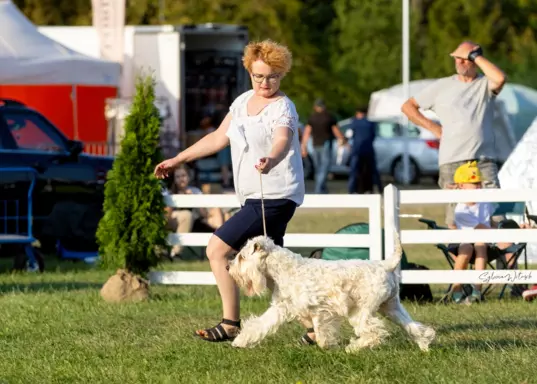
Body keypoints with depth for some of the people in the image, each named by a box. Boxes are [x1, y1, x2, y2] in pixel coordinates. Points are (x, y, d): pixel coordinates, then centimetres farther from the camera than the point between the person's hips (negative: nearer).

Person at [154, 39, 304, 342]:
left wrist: (270, 161, -56)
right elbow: (218, 138, 20)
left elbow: (282, 142, -33)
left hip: (274, 197, -9)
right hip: (255, 198, 9)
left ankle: (231, 325, -3)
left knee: (217, 250, -12)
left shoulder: (283, 109, -13)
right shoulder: (244, 101, 11)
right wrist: (178, 160, 20)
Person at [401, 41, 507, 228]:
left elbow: (500, 79, -15)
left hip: (484, 161, -1)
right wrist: (433, 127, 8)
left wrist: (475, 55, -6)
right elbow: (408, 106, 19)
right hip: (452, 162, 1)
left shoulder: (485, 85, 10)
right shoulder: (442, 86, 13)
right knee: (455, 222, -2)